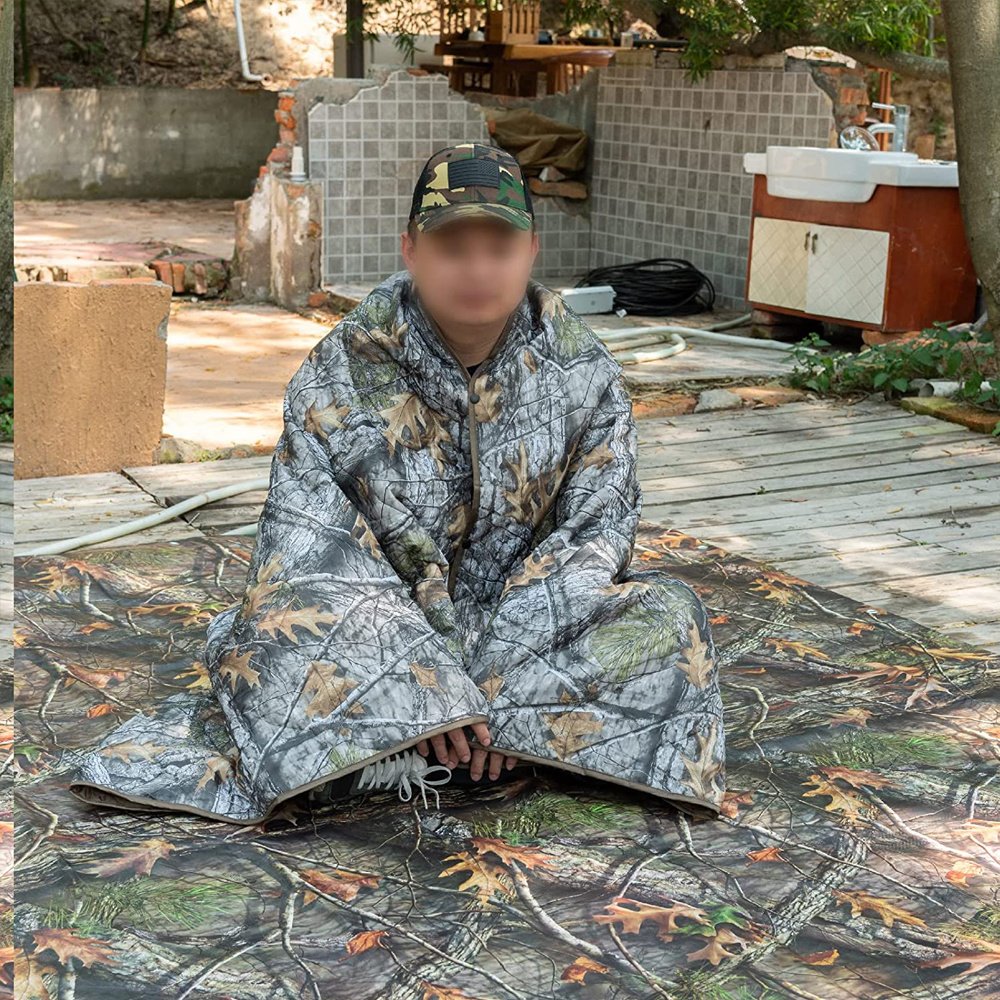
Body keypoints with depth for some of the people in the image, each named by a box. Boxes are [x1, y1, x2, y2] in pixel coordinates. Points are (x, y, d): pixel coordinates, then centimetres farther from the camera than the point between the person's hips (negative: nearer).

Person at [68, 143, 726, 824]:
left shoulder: (585, 372, -5)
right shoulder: (341, 373, -11)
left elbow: (596, 533, -7)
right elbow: (311, 545, -17)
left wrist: (502, 662, -24)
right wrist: (429, 686, -30)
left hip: (525, 622, 3)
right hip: (379, 630, -2)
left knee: (671, 618, -24)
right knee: (278, 625, -31)